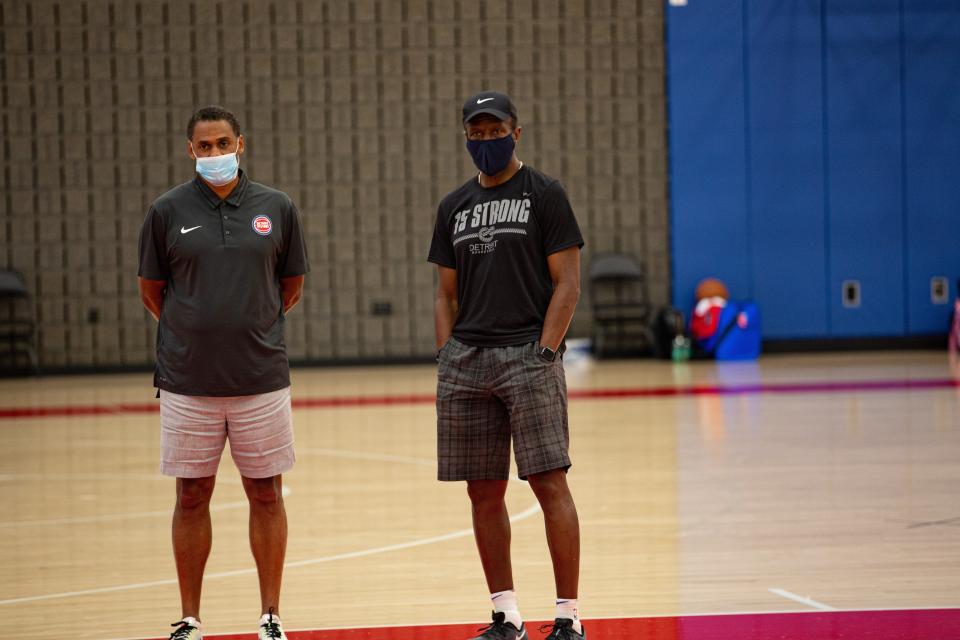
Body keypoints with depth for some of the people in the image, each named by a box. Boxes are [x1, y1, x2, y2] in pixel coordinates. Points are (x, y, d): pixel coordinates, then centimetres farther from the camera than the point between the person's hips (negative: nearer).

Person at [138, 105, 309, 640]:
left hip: (261, 377, 0)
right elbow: (151, 291, 9)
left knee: (266, 494, 5)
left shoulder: (277, 208, 2)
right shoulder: (168, 211, 0)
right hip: (187, 381, 0)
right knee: (192, 496, 6)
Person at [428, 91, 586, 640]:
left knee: (549, 482, -10)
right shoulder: (454, 208, 16)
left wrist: (544, 353, -12)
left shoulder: (545, 194, 1)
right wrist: (447, 360, 7)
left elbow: (567, 283, -4)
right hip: (467, 360, 6)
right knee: (484, 491, 6)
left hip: (528, 354, -5)